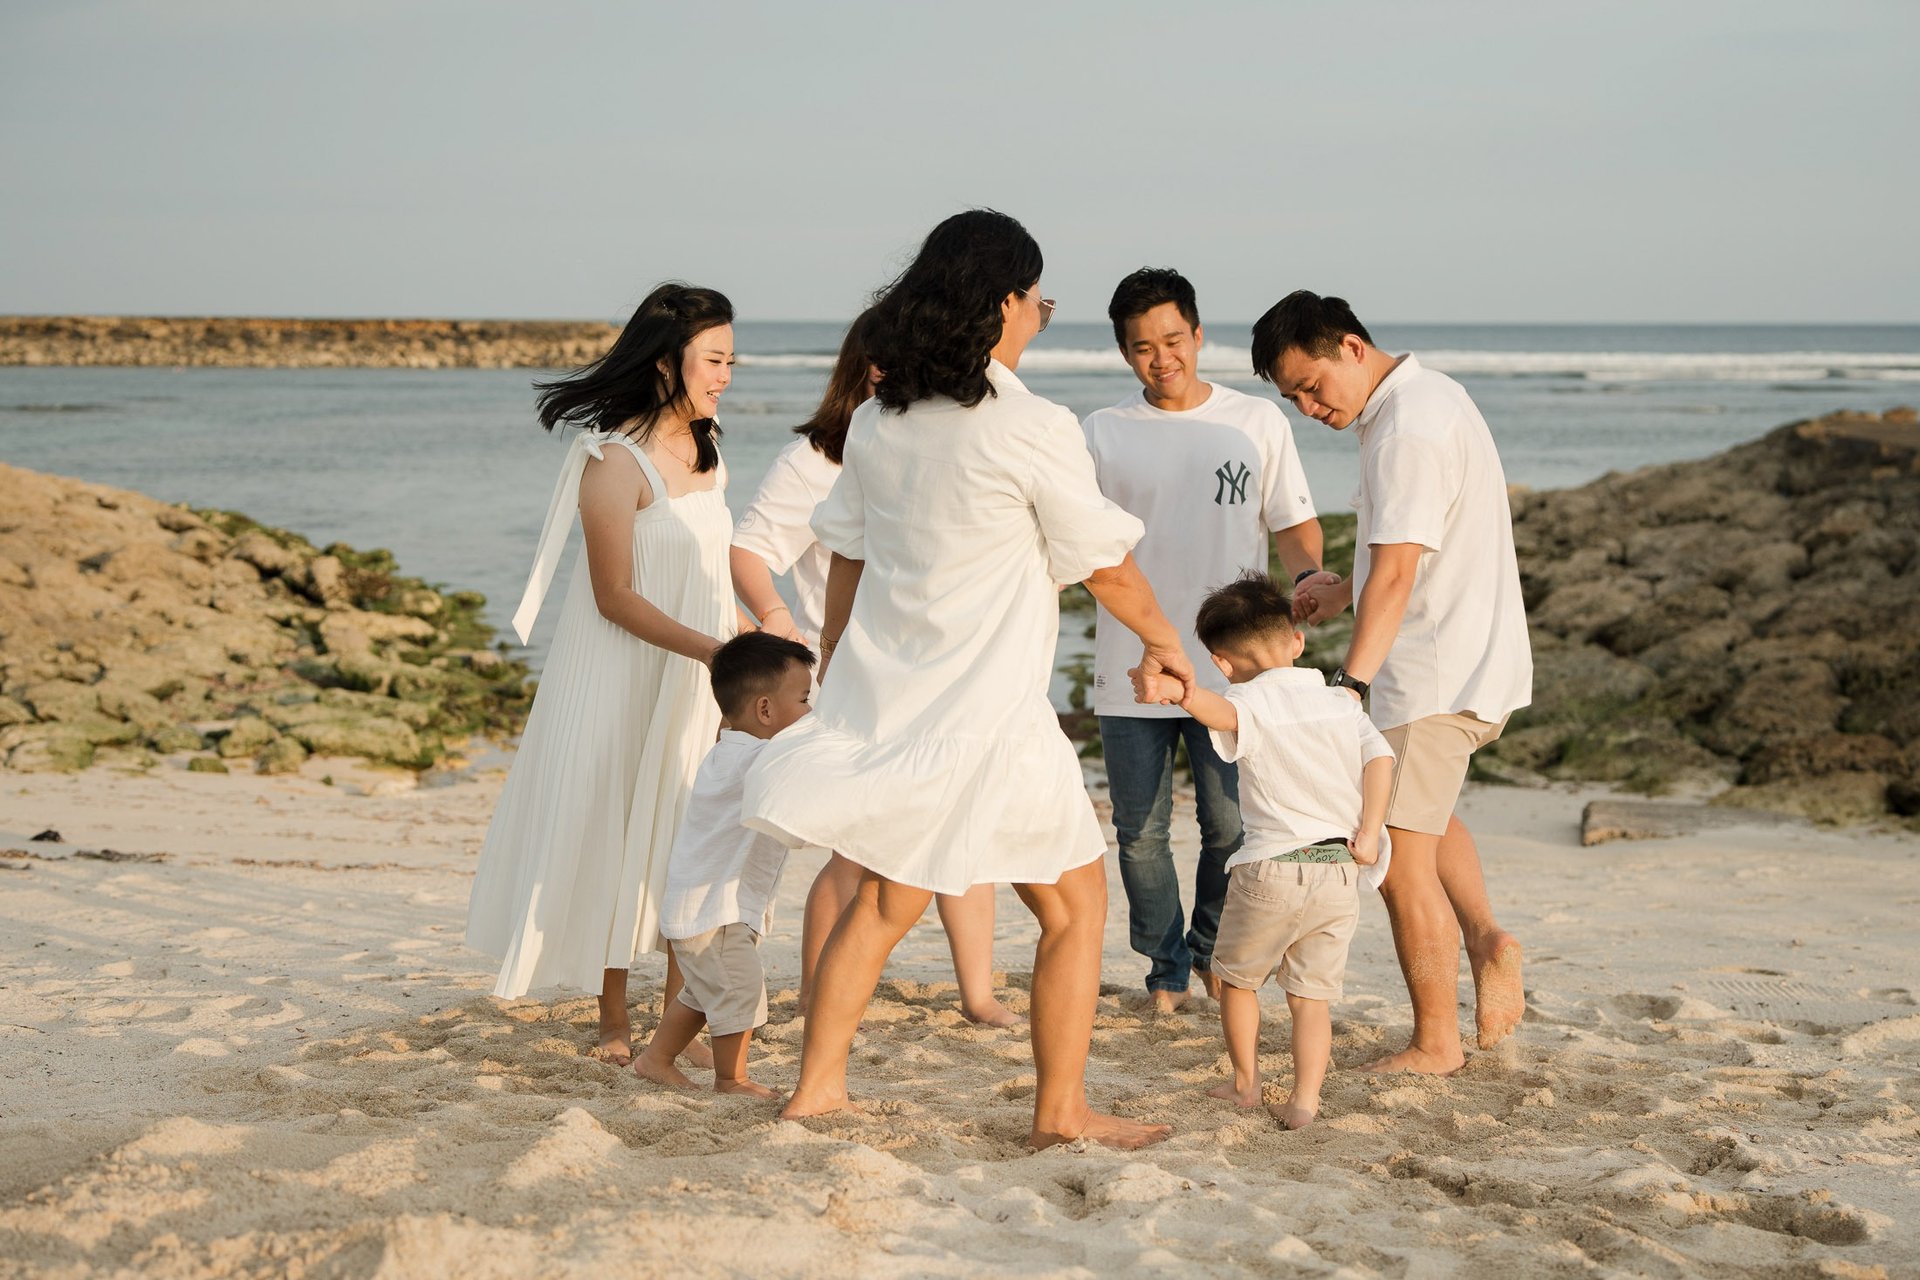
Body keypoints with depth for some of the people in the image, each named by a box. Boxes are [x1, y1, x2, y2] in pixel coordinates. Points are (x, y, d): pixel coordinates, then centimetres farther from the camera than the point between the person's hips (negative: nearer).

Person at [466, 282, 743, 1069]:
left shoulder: (707, 449, 7)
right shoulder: (615, 460, -16)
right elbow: (614, 597, -18)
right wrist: (713, 650, -24)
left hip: (699, 681, 7)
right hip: (623, 675, -6)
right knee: (619, 838, 3)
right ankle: (614, 1019, 14)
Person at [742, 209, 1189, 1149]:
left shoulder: (876, 422, 5)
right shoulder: (1032, 430, -13)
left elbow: (845, 560, 12)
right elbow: (1106, 568, -3)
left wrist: (832, 686, 22)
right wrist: (1165, 642, 15)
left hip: (881, 695, 7)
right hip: (986, 713, -6)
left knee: (883, 895, 20)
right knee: (1076, 899, 8)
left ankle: (817, 1084, 21)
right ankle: (1061, 1110, 12)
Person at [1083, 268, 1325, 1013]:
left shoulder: (1257, 422, 7)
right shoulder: (1104, 434, 6)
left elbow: (1293, 526, 8)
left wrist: (1309, 577, -13)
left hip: (1229, 667, -1)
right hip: (1130, 668, 1)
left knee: (1232, 826, -4)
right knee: (1141, 833, 4)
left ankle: (1213, 949, 23)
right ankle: (1167, 971, 22)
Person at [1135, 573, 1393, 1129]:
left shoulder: (1252, 702, -4)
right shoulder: (1341, 703, 13)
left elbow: (1222, 713, -29)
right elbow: (1379, 758, 0)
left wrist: (1175, 692, -48)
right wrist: (1368, 834, -2)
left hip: (1271, 869, -4)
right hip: (1339, 875, 4)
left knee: (1236, 977, 19)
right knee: (1312, 995, 9)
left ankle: (1245, 1082, 27)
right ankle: (1304, 1098, -3)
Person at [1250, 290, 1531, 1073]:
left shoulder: (1407, 433, -22)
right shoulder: (1430, 395, 11)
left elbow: (1396, 573, -29)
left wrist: (1350, 683, -34)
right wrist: (1345, 590, 12)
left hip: (1437, 677, -11)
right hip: (1477, 660, 11)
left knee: (1400, 860, -3)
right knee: (1420, 810, 31)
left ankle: (1434, 1043, 7)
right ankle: (1484, 937, 15)